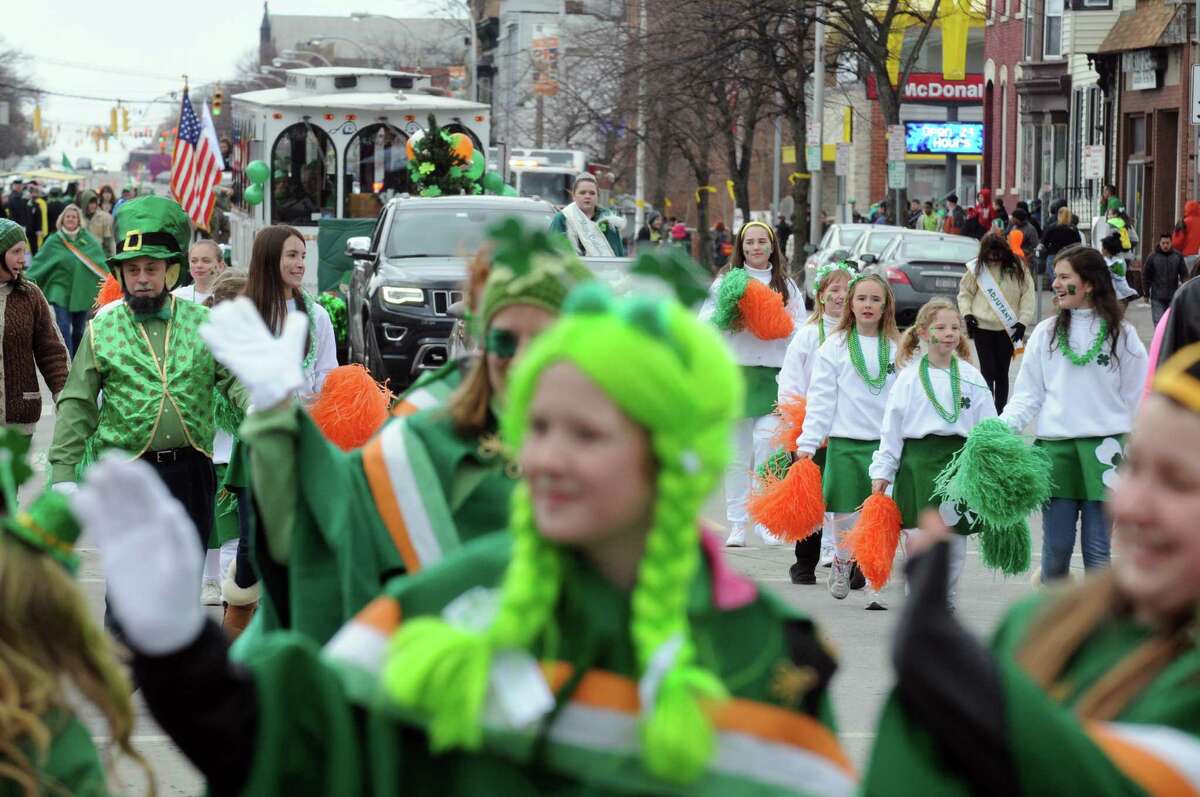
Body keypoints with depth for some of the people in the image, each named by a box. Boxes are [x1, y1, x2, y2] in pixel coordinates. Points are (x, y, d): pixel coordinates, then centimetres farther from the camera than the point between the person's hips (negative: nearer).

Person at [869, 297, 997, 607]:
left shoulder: (971, 377, 6)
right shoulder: (910, 377, 2)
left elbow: (988, 427, 7)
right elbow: (891, 427, 3)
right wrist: (882, 471, -1)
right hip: (919, 461, -2)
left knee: (956, 542, 7)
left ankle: (946, 600, 22)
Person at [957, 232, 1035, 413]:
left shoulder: (1017, 268, -3)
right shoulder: (977, 267, -1)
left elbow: (1027, 296, -1)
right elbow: (965, 292, 9)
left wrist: (1023, 322, -9)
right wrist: (967, 314, -5)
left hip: (1007, 328, 1)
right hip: (982, 327, -1)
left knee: (1002, 372, 8)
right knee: (988, 371, -6)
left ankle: (1000, 413, 17)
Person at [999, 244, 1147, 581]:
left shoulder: (1121, 333, 3)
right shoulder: (1046, 333, 8)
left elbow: (1138, 400, 5)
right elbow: (1028, 395, 6)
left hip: (1103, 448, -2)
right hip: (1055, 447, 2)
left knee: (1097, 552, 1)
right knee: (1056, 548, 4)